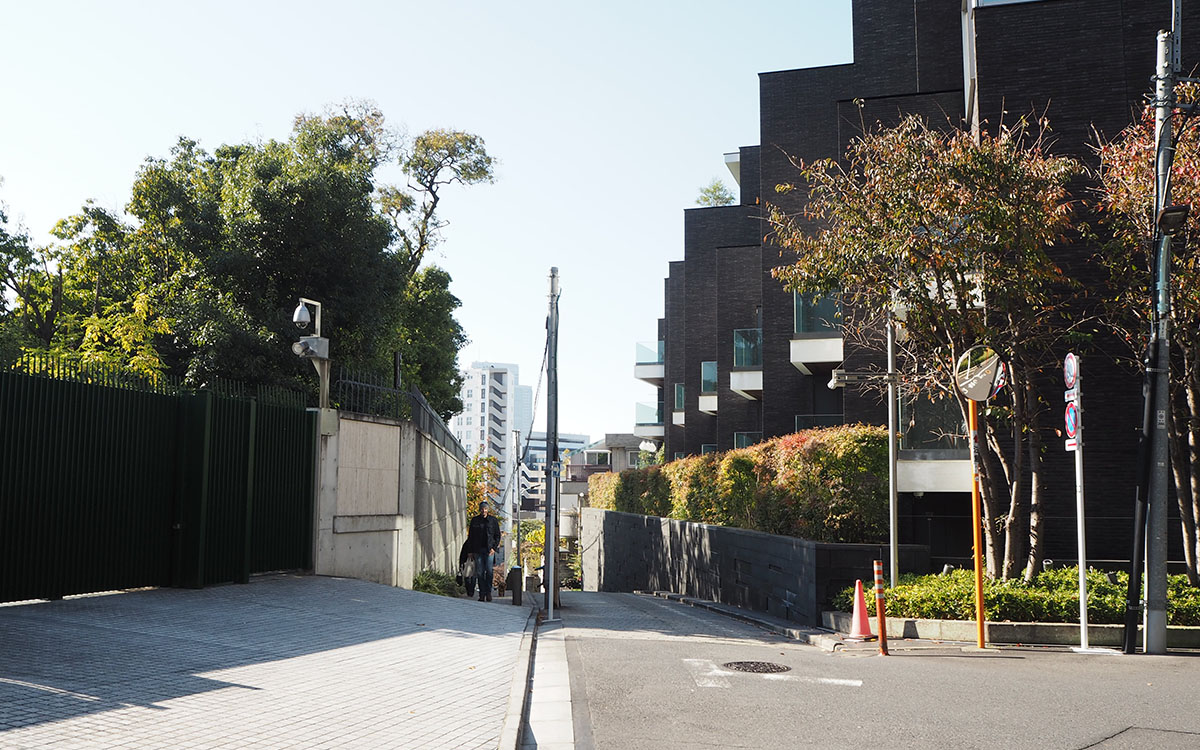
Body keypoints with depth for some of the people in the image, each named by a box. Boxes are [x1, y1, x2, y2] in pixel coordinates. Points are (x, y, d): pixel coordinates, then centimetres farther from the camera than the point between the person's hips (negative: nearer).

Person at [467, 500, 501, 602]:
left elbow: (497, 535, 7)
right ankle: (482, 594, 6)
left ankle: (488, 592, 4)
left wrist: (494, 547, -4)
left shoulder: (493, 520, 4)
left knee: (489, 571, -7)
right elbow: (470, 536, 11)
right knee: (480, 572, 1)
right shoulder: (475, 520, 7)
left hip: (489, 549, -1)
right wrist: (470, 551, 7)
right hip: (478, 550, 1)